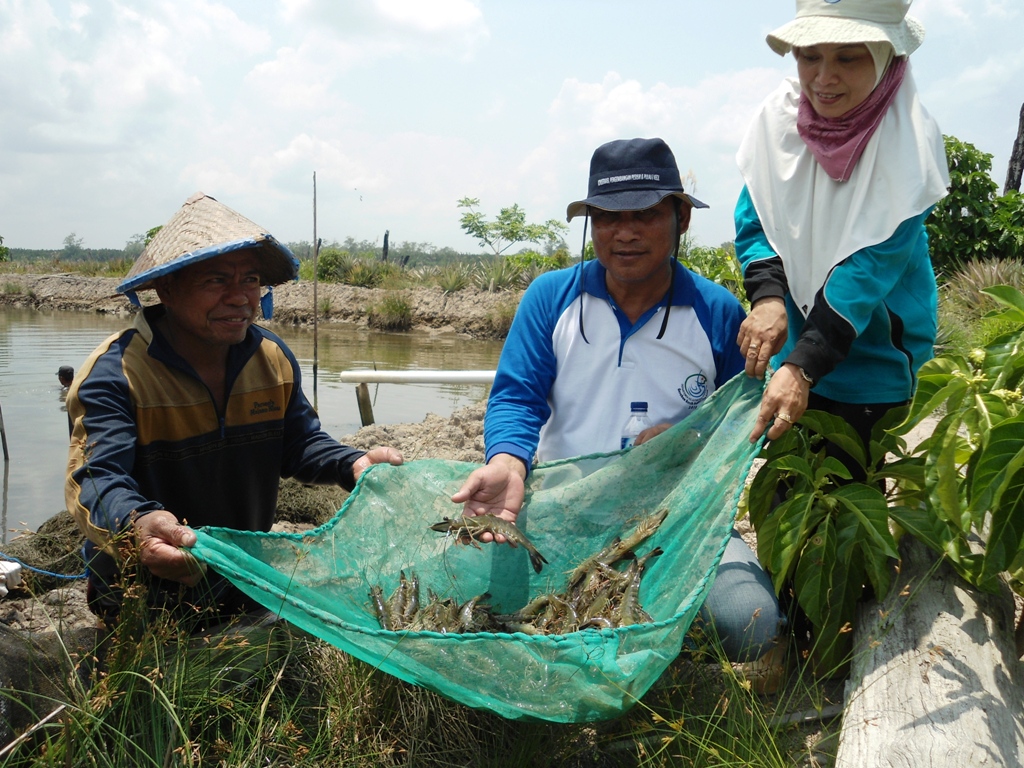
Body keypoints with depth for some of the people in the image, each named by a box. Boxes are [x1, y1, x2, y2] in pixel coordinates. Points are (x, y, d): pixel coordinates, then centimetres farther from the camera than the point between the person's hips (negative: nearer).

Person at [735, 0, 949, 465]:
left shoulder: (908, 142, -18)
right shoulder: (778, 116, -8)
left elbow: (871, 266, -25)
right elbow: (753, 222, -4)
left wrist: (804, 366, -34)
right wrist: (767, 297, -24)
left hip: (873, 364, -3)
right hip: (793, 344, 4)